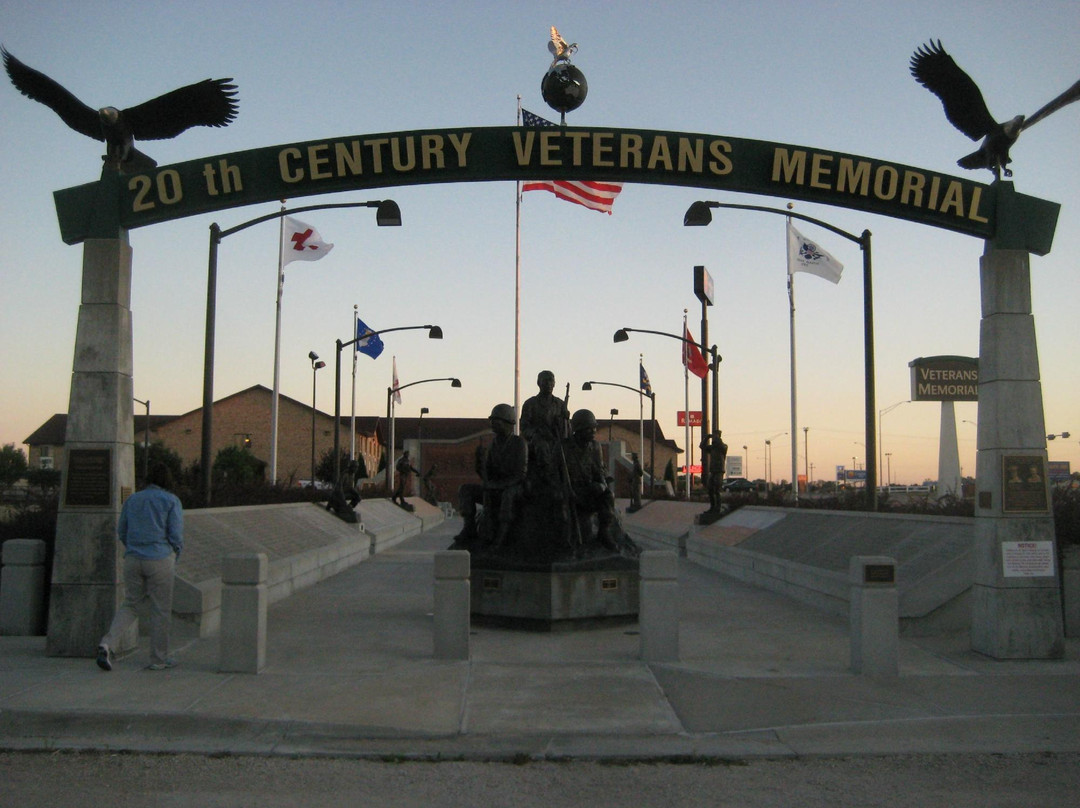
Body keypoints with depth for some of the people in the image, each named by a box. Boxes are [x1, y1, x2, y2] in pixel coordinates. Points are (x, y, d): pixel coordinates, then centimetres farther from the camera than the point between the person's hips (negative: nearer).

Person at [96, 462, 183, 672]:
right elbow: (176, 535, -8)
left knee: (130, 605, 16)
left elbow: (121, 532, 11)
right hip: (160, 560, -4)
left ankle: (107, 643, -5)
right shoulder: (171, 501, -3)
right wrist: (175, 555, 9)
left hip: (133, 559, 4)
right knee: (161, 610, 6)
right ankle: (159, 659, 14)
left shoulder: (132, 499, 10)